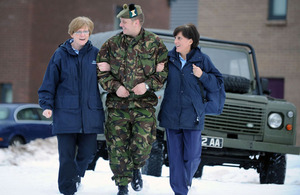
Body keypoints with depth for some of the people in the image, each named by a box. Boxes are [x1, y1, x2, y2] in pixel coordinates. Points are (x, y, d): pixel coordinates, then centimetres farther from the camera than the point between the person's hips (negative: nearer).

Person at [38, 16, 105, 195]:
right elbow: (49, 83, 4)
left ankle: (77, 175, 35)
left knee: (88, 152, 5)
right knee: (67, 154, -3)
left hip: (90, 113, 2)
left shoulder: (95, 54, 7)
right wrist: (47, 105, -3)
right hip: (66, 113, -2)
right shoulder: (61, 55, 2)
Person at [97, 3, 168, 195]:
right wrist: (115, 86, -9)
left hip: (144, 104, -1)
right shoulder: (111, 44, 4)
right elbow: (101, 72, 7)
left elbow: (164, 71, 3)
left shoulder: (155, 43, 0)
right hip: (117, 105, 2)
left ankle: (136, 169, 26)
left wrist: (148, 84, -12)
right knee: (117, 147, 0)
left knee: (142, 145, -8)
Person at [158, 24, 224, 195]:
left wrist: (202, 76, -13)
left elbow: (218, 82, 2)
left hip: (193, 116, -2)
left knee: (192, 156, 0)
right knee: (175, 156, 3)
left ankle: (187, 177, 31)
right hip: (171, 115, 2)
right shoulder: (169, 58, 4)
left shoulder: (202, 59, -2)